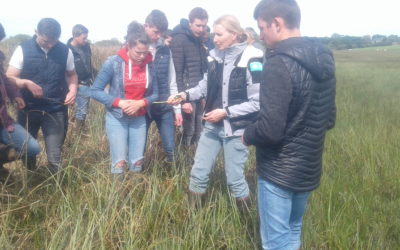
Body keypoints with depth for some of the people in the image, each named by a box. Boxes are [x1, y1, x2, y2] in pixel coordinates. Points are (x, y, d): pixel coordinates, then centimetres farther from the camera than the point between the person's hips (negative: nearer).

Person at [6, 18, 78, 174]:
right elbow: (9, 78, -4)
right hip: (28, 109, 1)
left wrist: (73, 90, -8)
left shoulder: (65, 51, -1)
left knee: (55, 158, -2)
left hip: (56, 111, 0)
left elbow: (72, 74, 13)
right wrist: (26, 83, -25)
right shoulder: (23, 50, -5)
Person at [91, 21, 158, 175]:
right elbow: (95, 91, -9)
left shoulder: (150, 64, -4)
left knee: (137, 163, 7)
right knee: (119, 163, -4)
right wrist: (119, 102, -19)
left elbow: (155, 93, 2)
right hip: (116, 118, -3)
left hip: (139, 119, 3)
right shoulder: (113, 63, -12)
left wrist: (141, 103, -17)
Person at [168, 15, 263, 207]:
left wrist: (225, 112, -18)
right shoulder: (215, 55, 3)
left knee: (234, 179, 8)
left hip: (235, 128, -6)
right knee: (198, 172, 13)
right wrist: (185, 95, -6)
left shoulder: (251, 59, -16)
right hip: (212, 126, 6)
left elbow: (257, 102, -17)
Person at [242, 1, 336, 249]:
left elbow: (269, 130, -27)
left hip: (279, 170, -8)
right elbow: (328, 119, 13)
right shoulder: (324, 59, 4)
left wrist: (247, 135, -7)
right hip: (309, 167, 8)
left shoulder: (280, 63, -22)